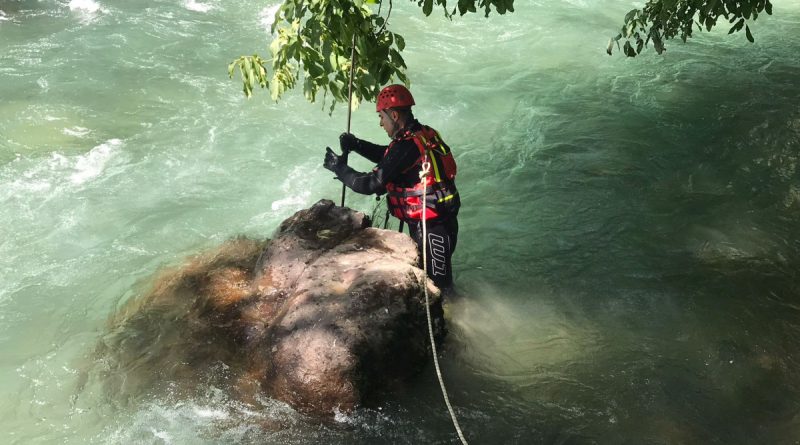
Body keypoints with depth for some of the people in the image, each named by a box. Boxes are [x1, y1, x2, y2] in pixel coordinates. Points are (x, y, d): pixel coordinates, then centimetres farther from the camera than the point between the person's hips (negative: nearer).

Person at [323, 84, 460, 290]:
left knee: (438, 284, 2)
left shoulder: (406, 146, -24)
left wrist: (339, 167, -7)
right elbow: (387, 156, 20)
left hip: (431, 228, -9)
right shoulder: (424, 134, 5)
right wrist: (357, 144, 6)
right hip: (442, 219, 9)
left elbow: (370, 184, -20)